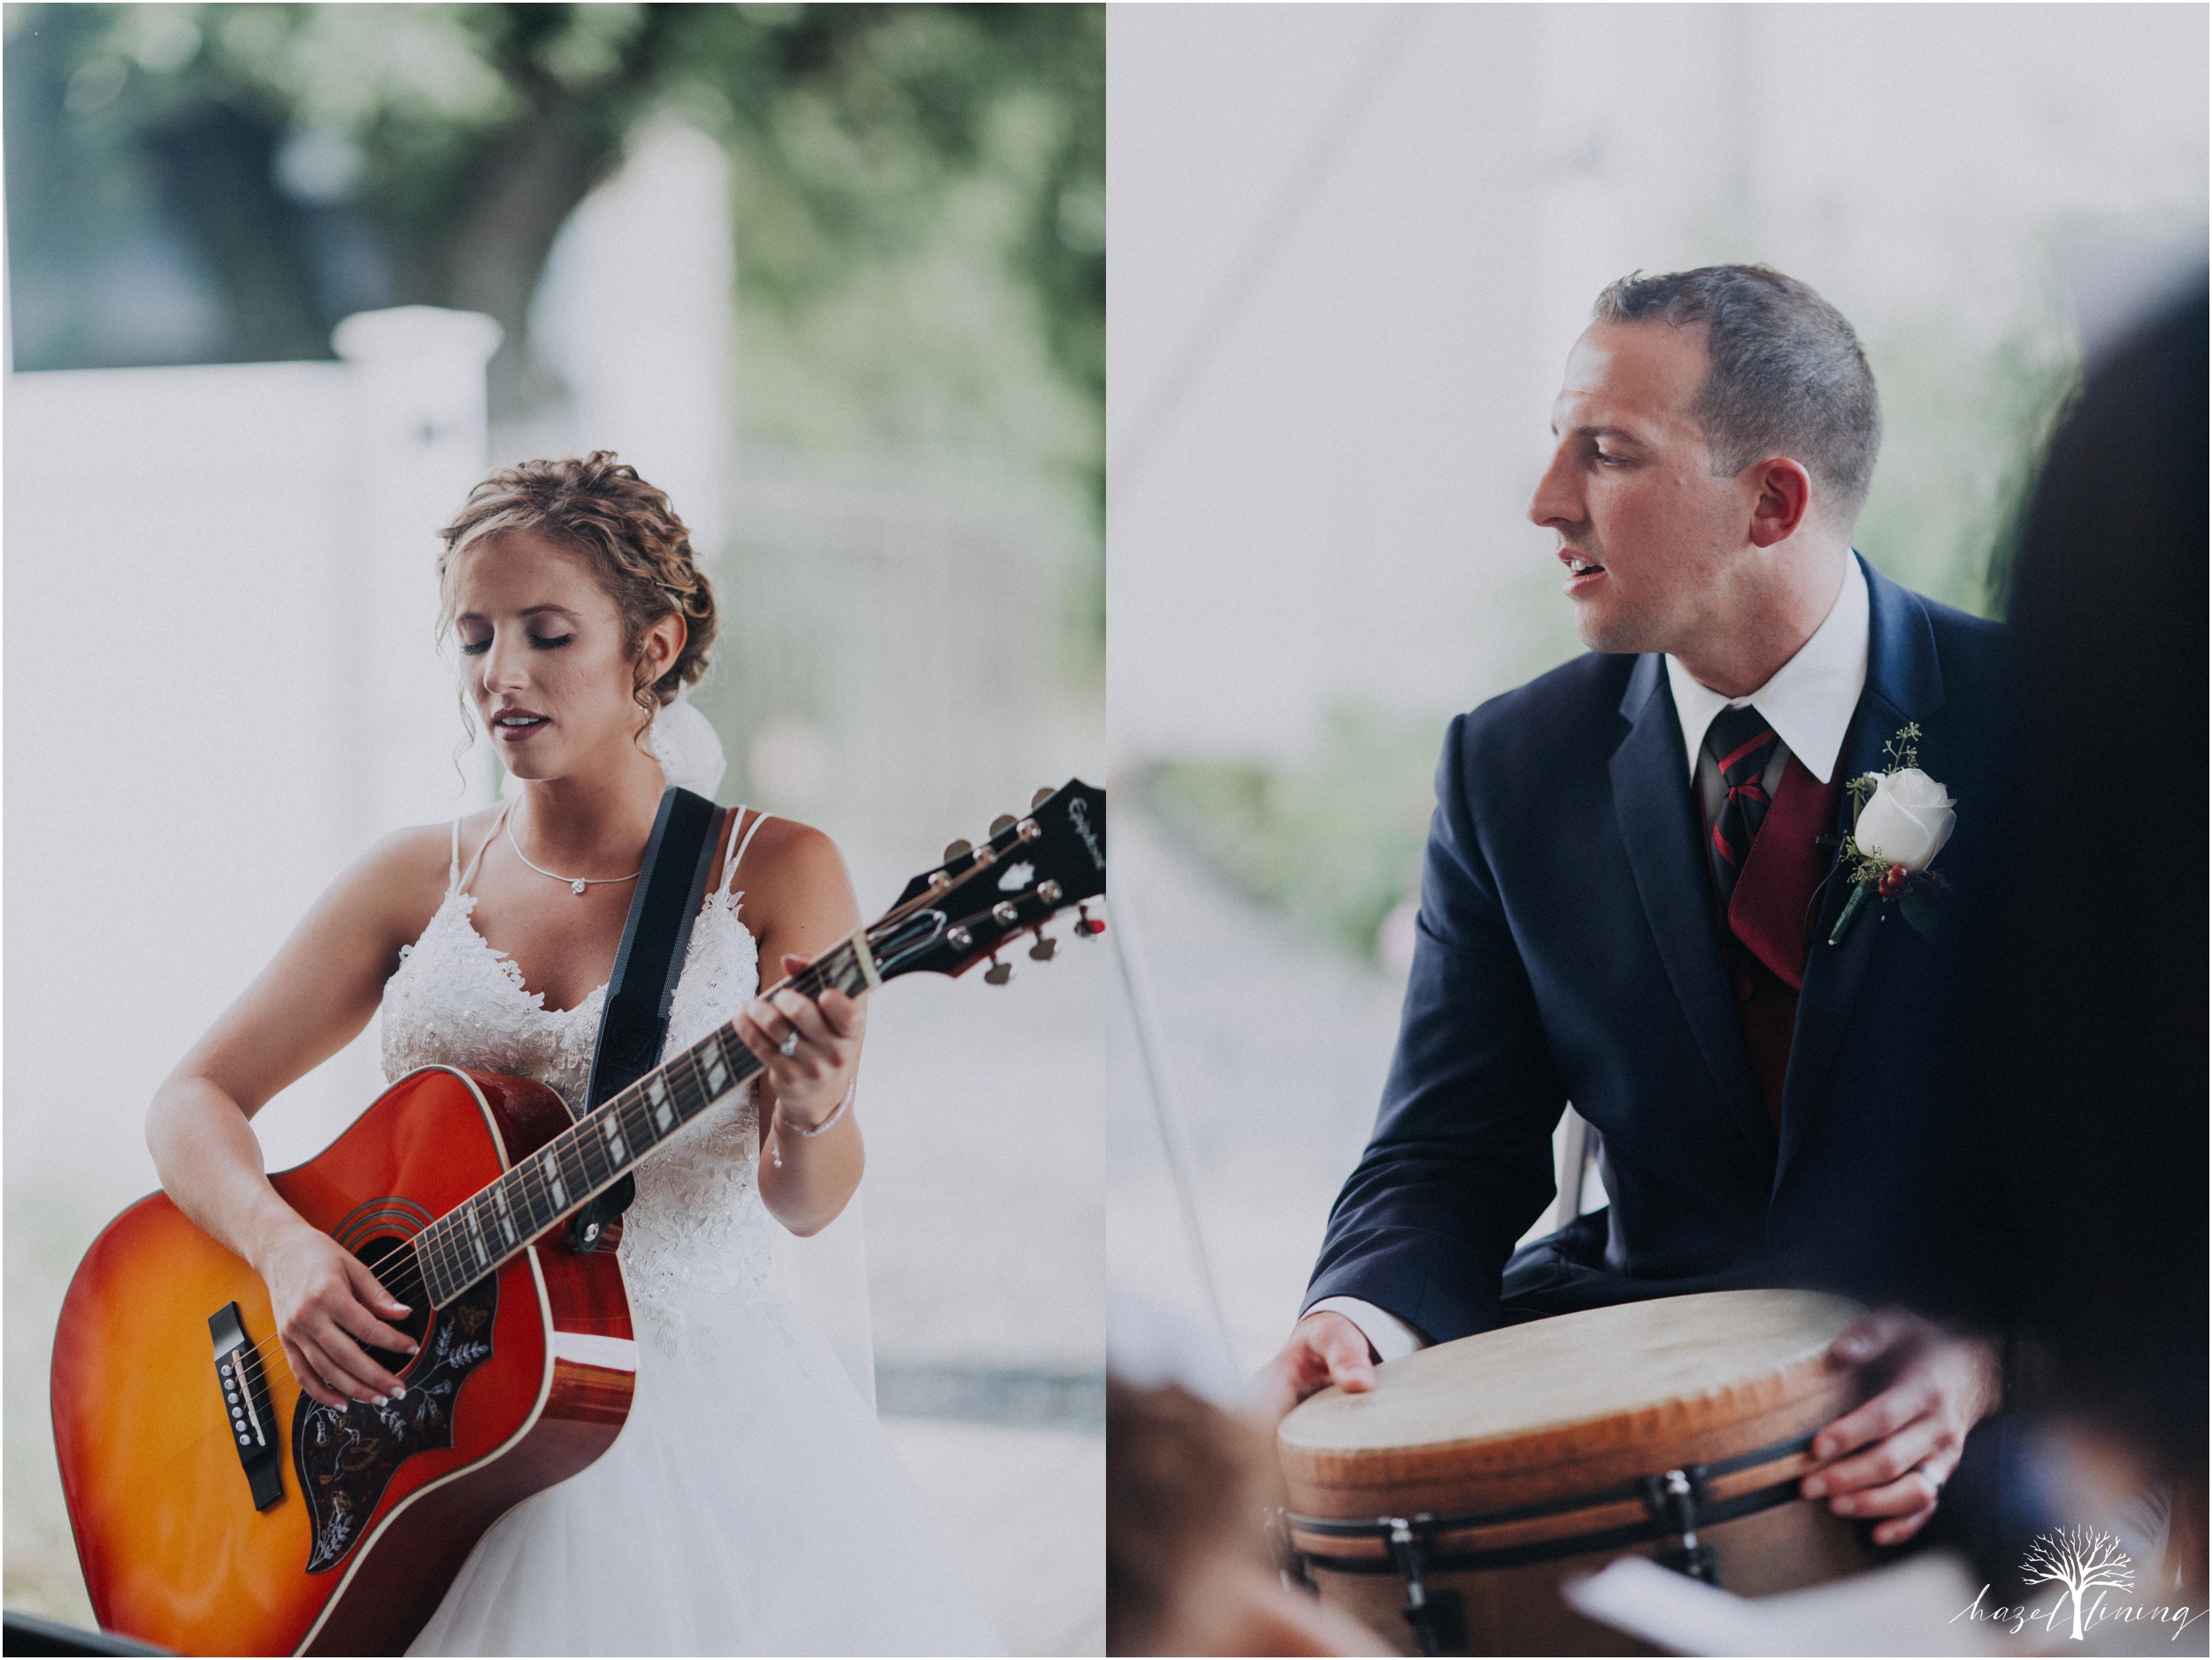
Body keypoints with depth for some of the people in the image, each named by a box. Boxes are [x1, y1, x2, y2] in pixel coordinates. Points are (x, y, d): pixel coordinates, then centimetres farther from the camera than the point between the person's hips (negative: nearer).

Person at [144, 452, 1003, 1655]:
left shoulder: (774, 870, 0)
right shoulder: (420, 879, 9)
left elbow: (806, 1203, -8)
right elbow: (193, 1102, 8)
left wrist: (811, 1116, -31)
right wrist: (285, 1248, -12)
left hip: (701, 1406, -1)